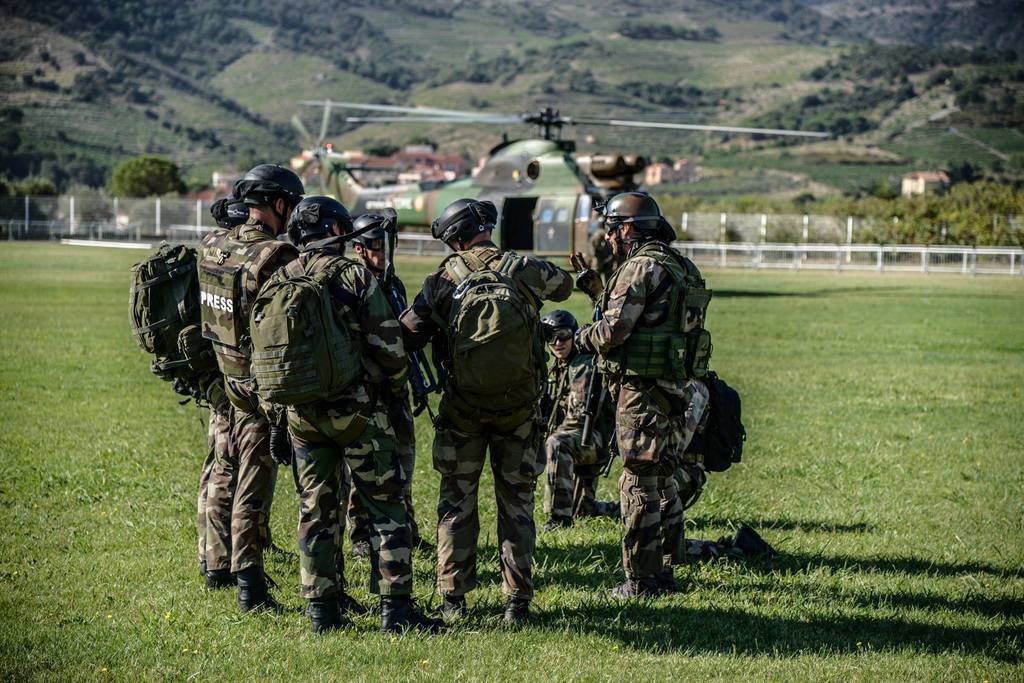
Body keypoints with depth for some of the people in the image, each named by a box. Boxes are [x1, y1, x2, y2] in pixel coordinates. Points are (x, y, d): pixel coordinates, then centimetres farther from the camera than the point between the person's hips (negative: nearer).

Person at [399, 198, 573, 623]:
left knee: (456, 503, 10)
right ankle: (518, 599, 8)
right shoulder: (524, 270, -5)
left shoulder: (443, 280, -7)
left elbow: (405, 337, -9)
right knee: (516, 504, 10)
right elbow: (563, 285, 16)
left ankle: (453, 598, 9)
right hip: (518, 408, 1)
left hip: (461, 409, 0)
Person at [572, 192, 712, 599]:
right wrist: (595, 288, 24)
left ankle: (640, 581, -2)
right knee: (662, 481, 17)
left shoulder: (641, 267, -14)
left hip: (644, 393, -9)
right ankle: (663, 571, 23)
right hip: (677, 392, 9)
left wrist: (583, 338, 2)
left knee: (639, 485, -5)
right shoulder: (681, 267, 16)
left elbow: (615, 329, -19)